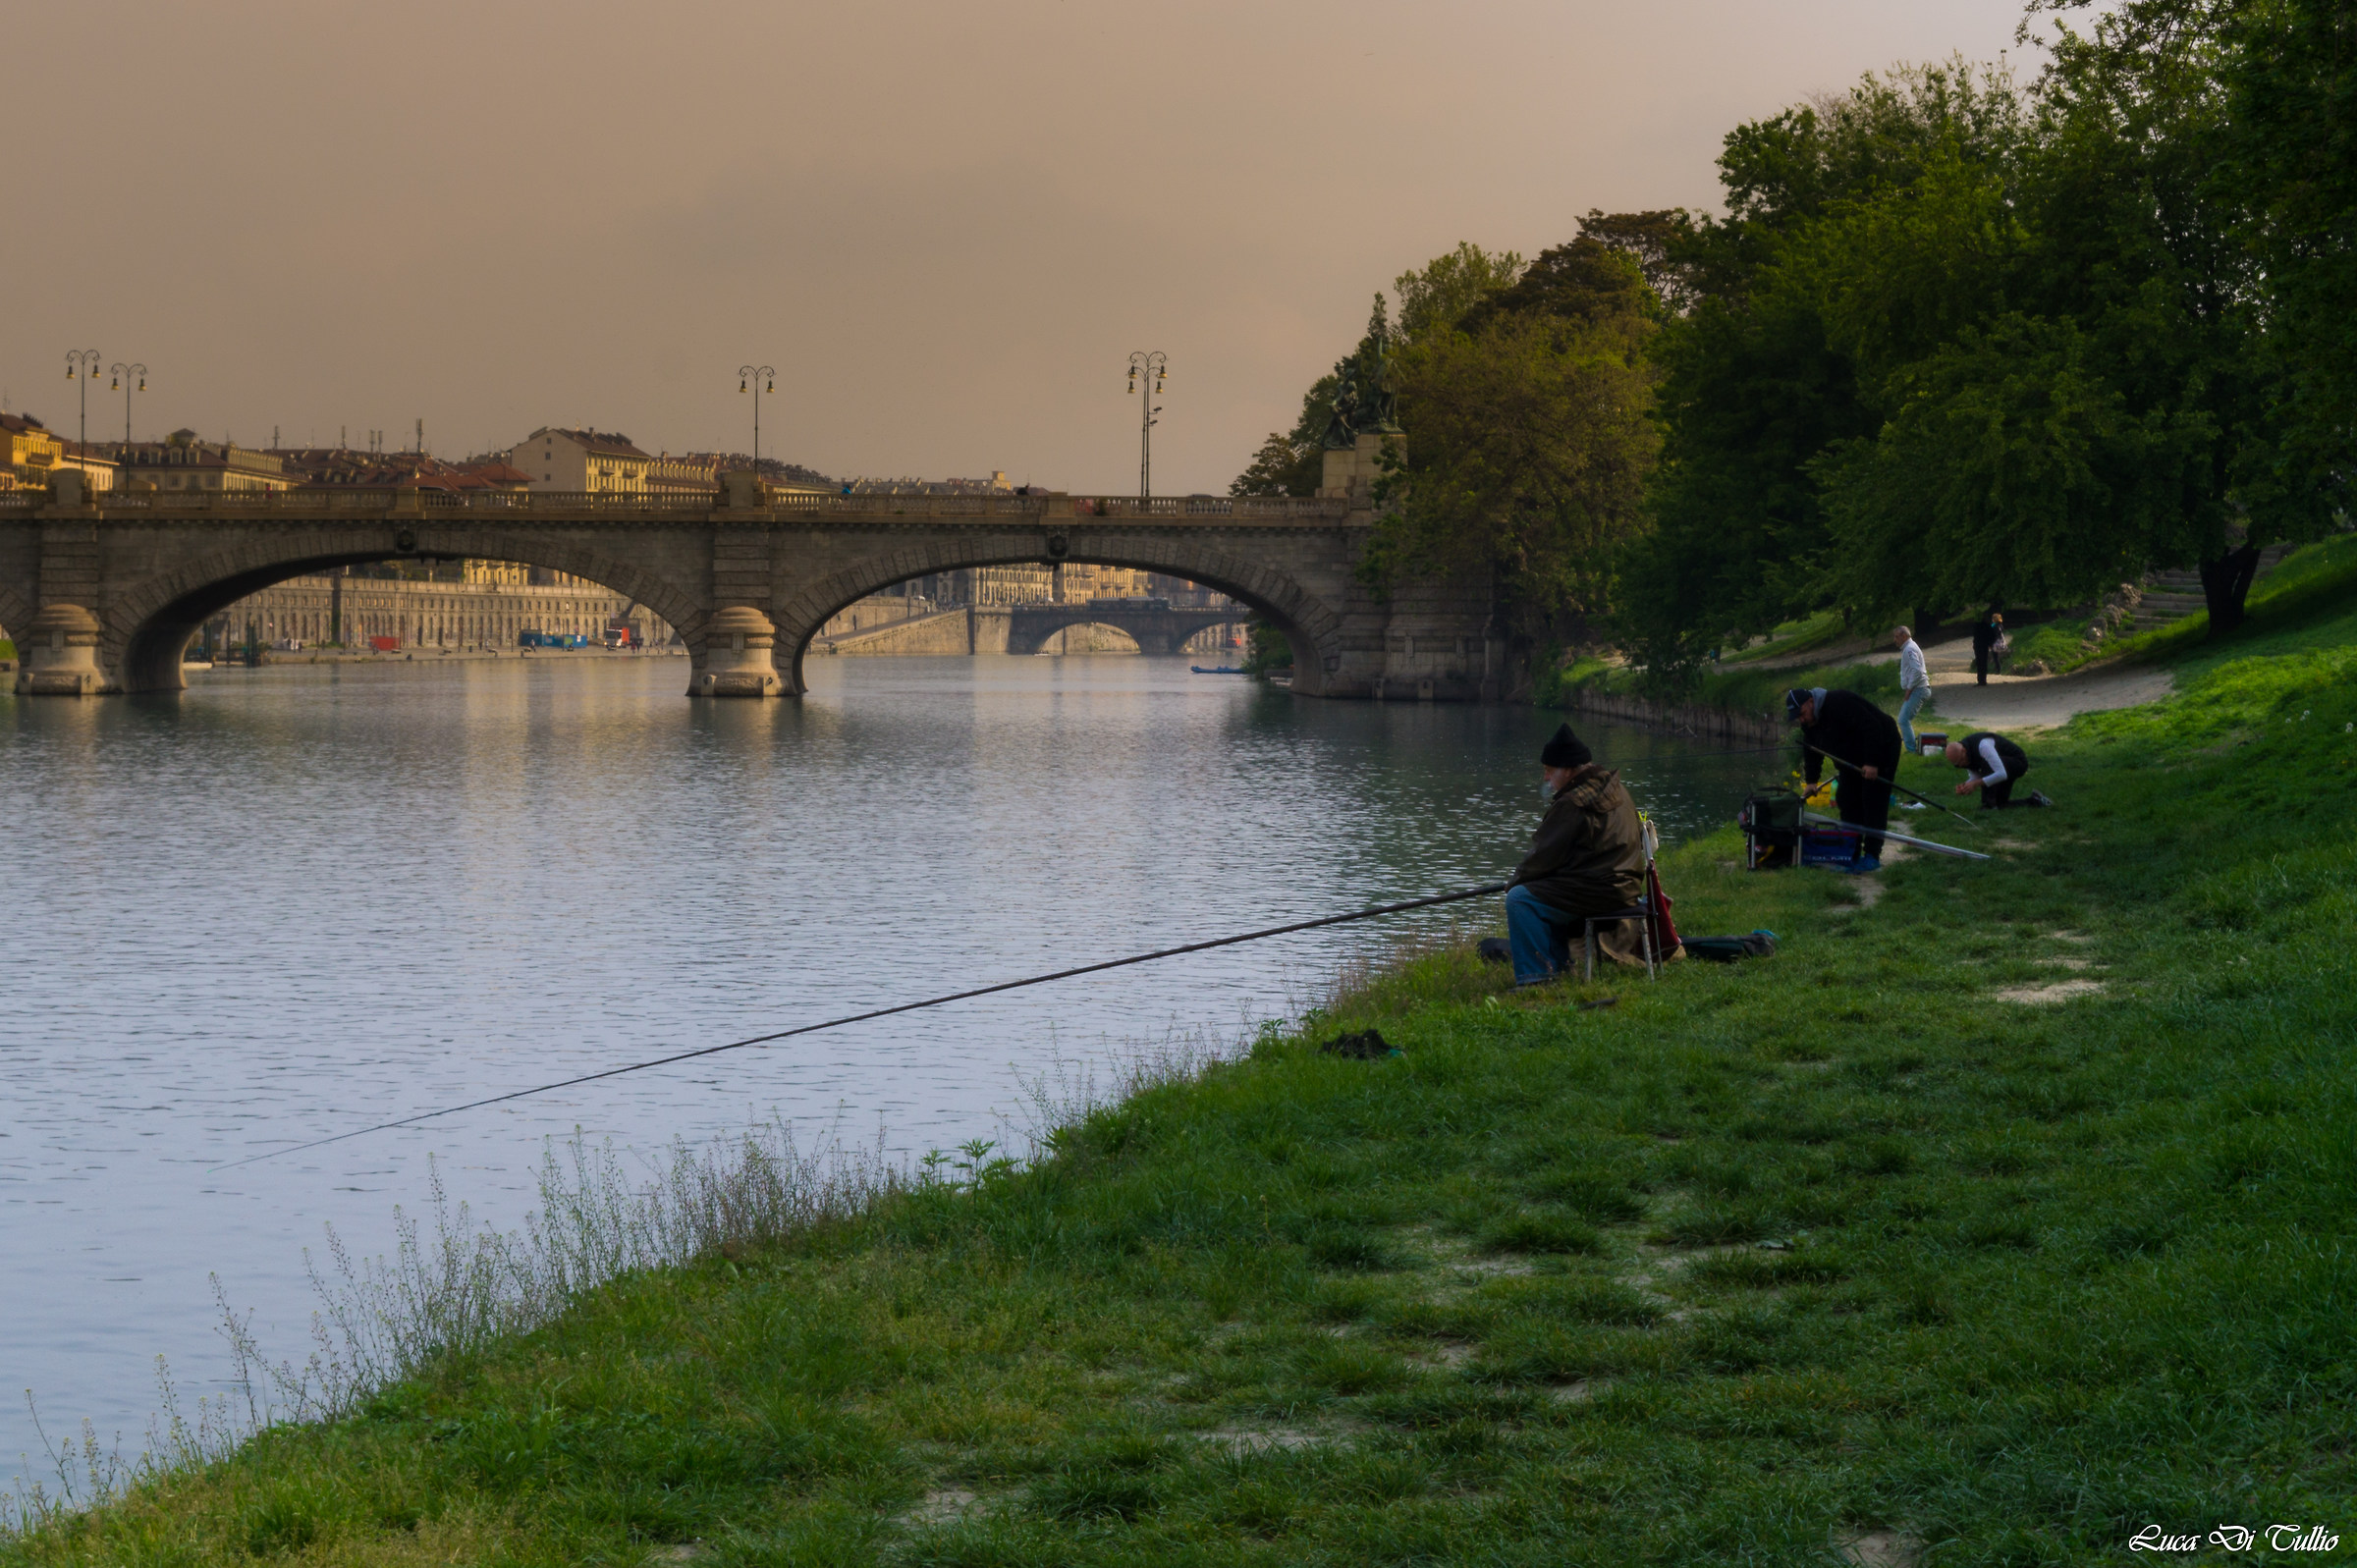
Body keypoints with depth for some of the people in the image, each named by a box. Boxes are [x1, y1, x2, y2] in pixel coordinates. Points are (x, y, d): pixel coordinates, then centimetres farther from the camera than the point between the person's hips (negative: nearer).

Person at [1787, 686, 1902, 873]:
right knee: (1847, 802, 3)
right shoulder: (1809, 722, -1)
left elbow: (1872, 728, -33)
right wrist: (1811, 780, 2)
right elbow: (1812, 752, 11)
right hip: (1852, 764, 9)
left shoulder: (1841, 705, -30)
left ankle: (1872, 856, -12)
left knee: (1873, 803, -12)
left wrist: (1872, 763, -34)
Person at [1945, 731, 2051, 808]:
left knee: (1986, 764, -36)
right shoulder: (1960, 755, -10)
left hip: (2018, 761, -9)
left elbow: (2002, 774, -41)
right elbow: (1976, 777, -1)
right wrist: (1964, 786, -23)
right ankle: (2033, 800, 24)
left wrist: (1975, 783, -42)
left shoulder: (1982, 746, -37)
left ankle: (1989, 804, -27)